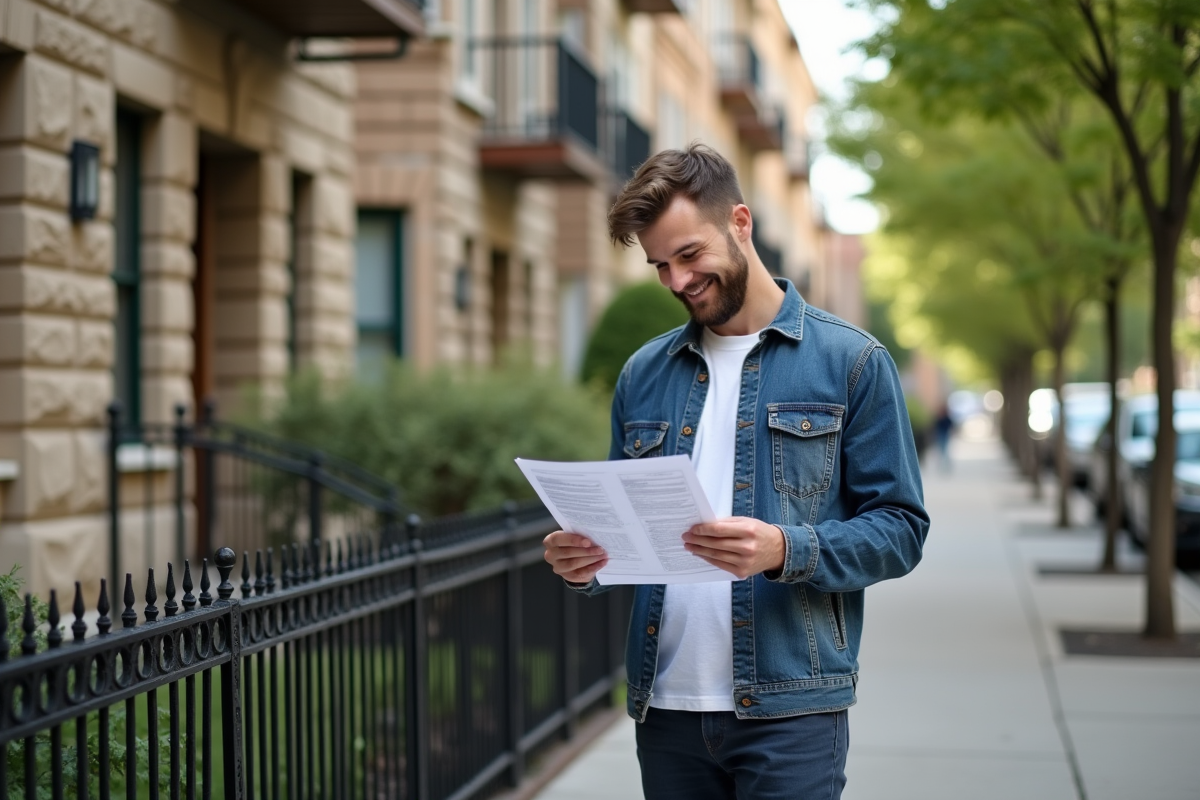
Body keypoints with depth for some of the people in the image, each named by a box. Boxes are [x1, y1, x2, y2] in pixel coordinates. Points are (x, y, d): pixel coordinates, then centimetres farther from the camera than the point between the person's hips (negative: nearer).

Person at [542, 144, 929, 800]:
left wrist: (787, 551, -21)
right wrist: (585, 563, -5)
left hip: (789, 709, -4)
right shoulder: (642, 374, 13)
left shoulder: (850, 361, 0)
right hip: (665, 706, 4)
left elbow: (899, 529, -4)